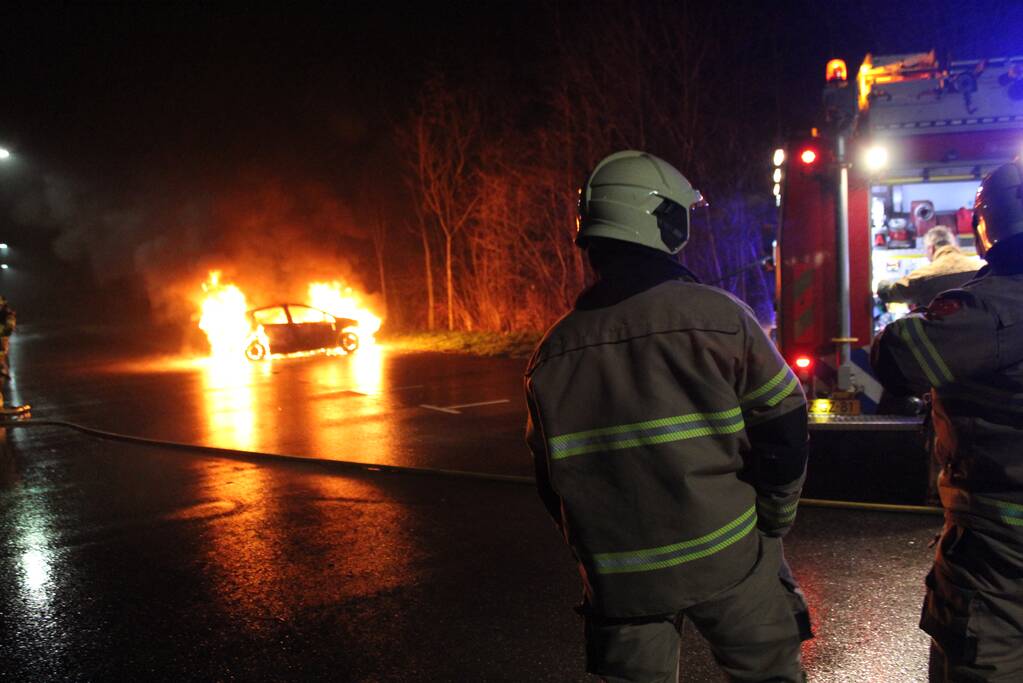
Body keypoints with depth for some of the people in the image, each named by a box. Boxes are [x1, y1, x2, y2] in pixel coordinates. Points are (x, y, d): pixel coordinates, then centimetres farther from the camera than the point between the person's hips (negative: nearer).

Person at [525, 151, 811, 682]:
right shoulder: (720, 317, -14)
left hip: (619, 576, 3)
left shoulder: (553, 351, -2)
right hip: (725, 559, -3)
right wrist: (773, 522, 8)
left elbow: (552, 483, 6)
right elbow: (784, 432, -8)